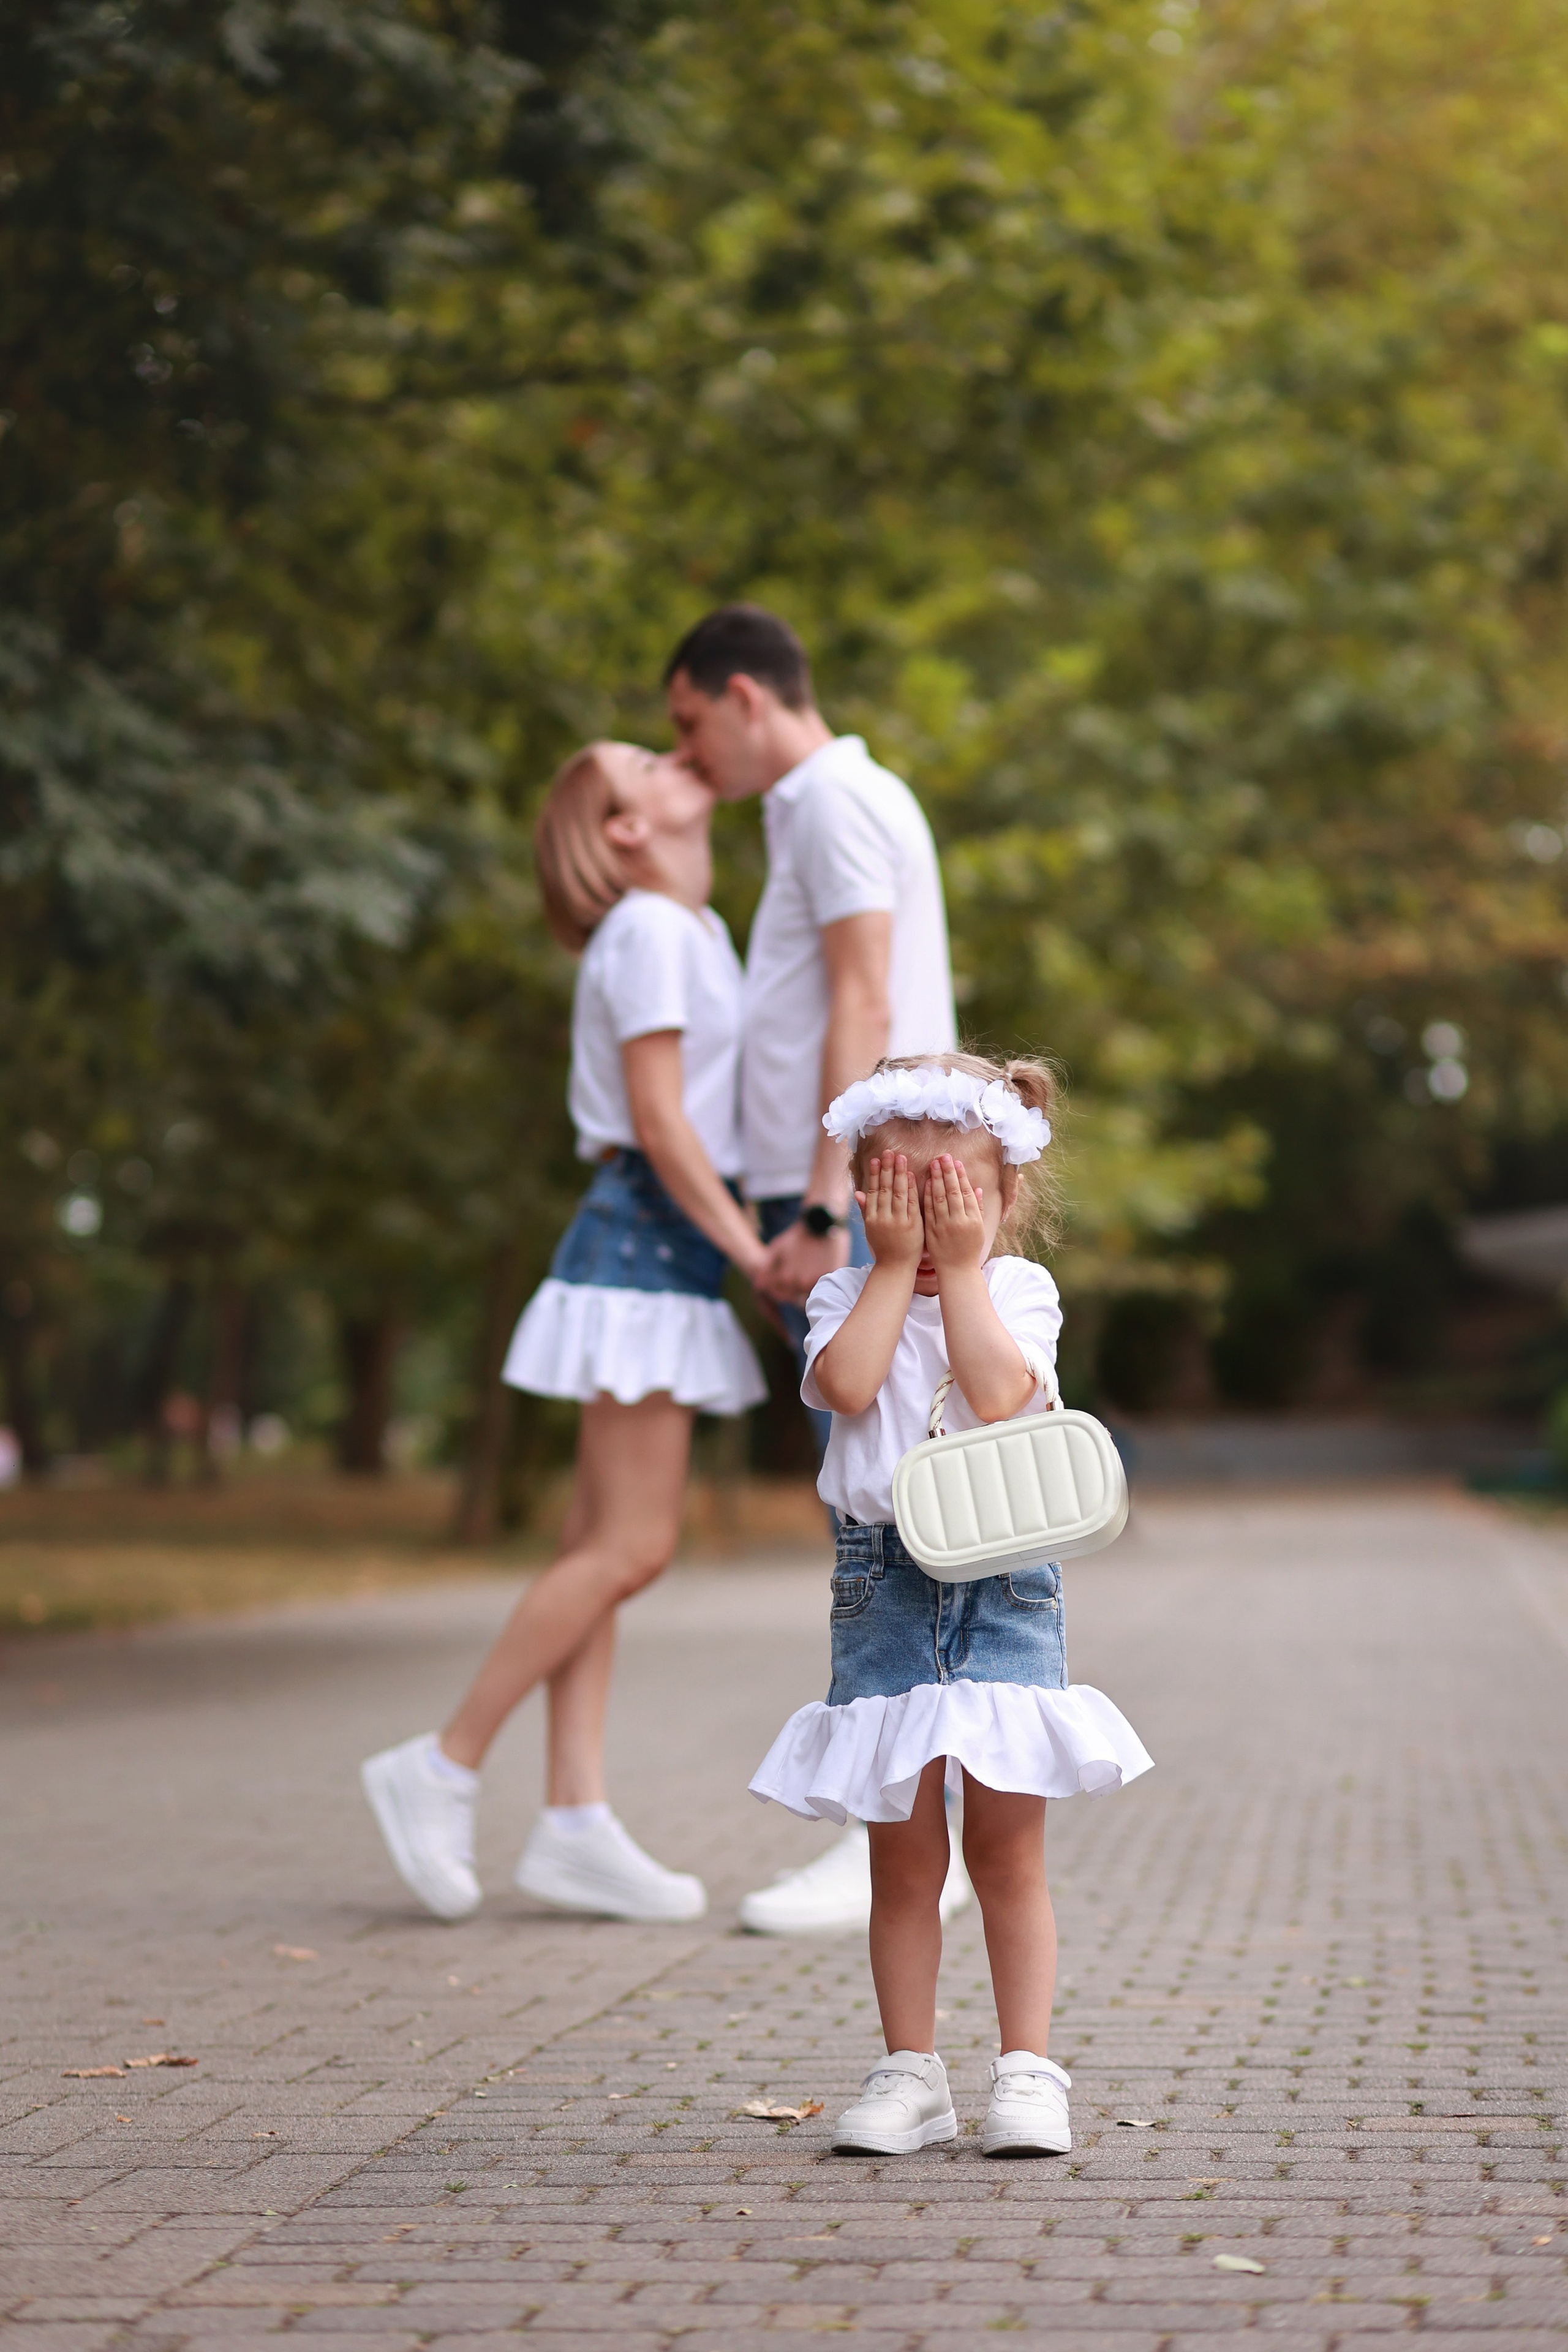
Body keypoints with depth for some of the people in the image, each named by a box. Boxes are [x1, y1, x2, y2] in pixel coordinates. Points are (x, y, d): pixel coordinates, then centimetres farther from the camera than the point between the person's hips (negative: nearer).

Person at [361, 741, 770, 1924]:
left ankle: (576, 1824, 3)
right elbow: (658, 1121, -17)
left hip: (669, 1249, 9)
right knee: (632, 1547, -11)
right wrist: (751, 1249, -16)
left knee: (603, 1546, 4)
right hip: (647, 1242, -9)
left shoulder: (693, 933, 18)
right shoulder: (650, 931, -11)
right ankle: (447, 1767, -4)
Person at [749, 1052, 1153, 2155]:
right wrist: (895, 1265, -9)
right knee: (902, 1851, 4)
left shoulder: (1019, 1290, 3)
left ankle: (1028, 2068, 6)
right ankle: (911, 2071, 12)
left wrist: (961, 1266, -10)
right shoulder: (851, 1295, 6)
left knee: (1008, 1846, 0)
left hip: (1003, 1577, -1)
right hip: (884, 1580, 1)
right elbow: (847, 1385, -15)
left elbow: (1000, 1395, -16)